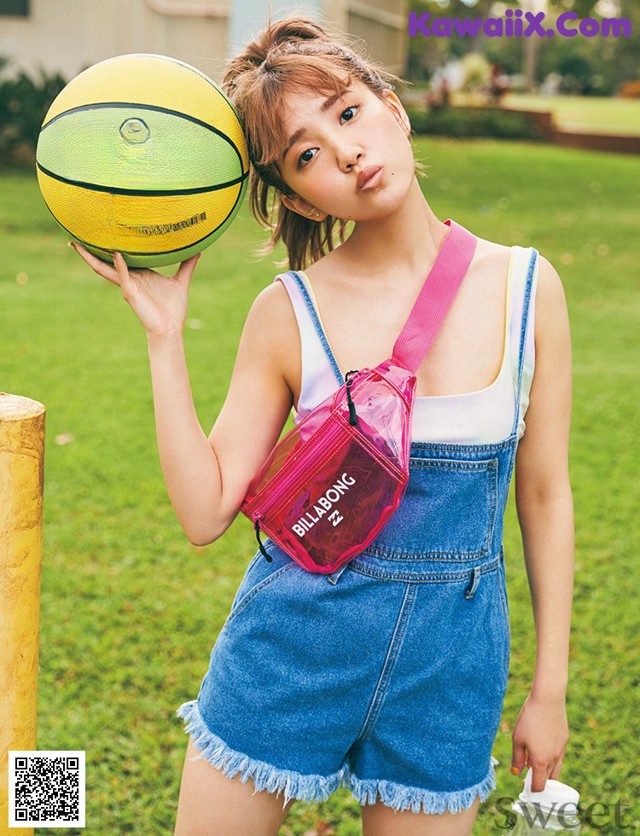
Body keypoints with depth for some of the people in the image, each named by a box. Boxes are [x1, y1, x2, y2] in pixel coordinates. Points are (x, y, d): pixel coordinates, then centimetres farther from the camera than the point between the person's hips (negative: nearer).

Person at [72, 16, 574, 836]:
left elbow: (544, 494, 1)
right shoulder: (288, 313, -8)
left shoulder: (526, 287, -6)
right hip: (290, 643, 0)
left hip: (448, 663, 1)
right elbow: (205, 511, -10)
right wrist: (164, 334, -13)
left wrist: (549, 687, 5)